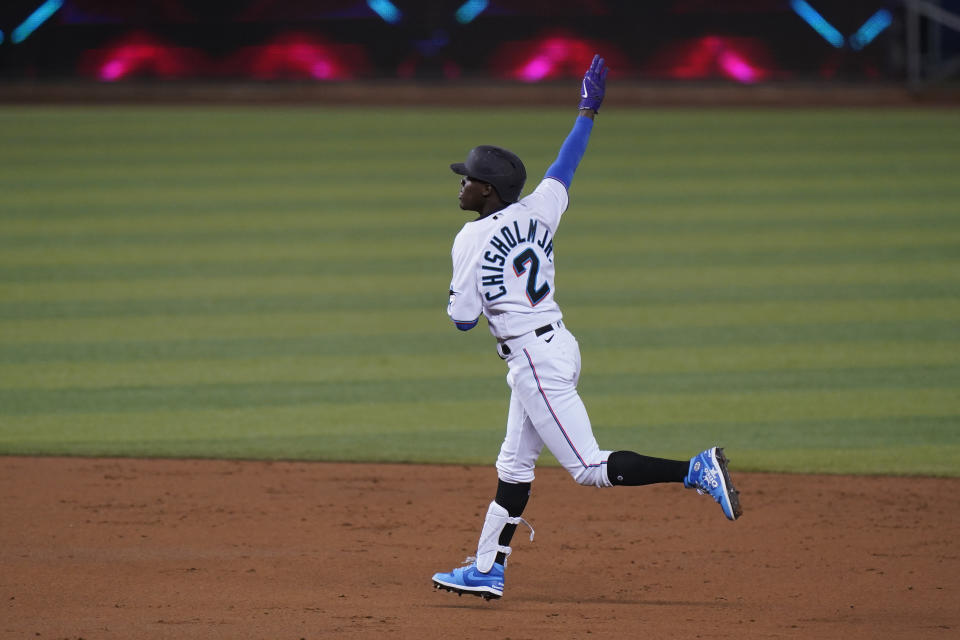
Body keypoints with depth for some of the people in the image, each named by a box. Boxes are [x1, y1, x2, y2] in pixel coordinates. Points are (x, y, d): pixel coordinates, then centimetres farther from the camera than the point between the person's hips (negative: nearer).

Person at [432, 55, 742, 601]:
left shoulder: (473, 240, -13)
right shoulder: (538, 210, 5)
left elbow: (463, 319, -12)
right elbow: (566, 164, 21)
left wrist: (460, 299, 11)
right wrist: (588, 111, 35)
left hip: (534, 360, -9)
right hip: (558, 346, 9)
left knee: (590, 469, -10)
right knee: (514, 465, 16)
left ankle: (696, 471, -20)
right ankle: (487, 569, 21)